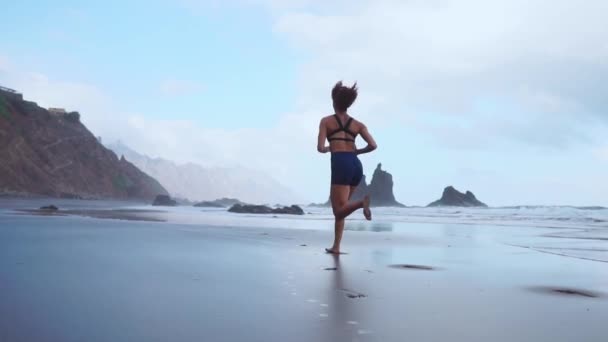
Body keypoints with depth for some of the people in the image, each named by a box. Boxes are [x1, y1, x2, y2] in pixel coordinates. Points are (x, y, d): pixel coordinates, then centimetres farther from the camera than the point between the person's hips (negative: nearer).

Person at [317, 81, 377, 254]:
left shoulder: (326, 121, 7)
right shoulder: (358, 124, 16)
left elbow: (321, 148, -1)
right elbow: (373, 145, 3)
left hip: (341, 164, -5)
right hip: (356, 164, 5)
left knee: (340, 211, -5)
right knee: (338, 207, 18)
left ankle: (362, 202, -36)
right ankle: (336, 246, 15)